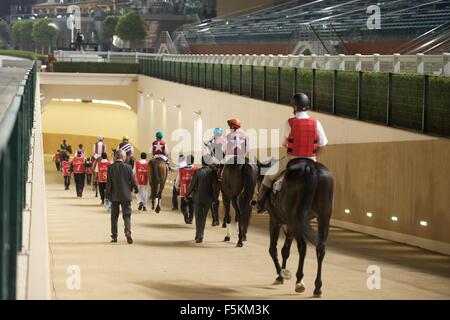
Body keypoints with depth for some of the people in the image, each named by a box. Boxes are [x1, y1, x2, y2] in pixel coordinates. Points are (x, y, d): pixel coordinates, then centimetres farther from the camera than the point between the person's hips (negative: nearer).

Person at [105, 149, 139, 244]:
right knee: (127, 215, 3)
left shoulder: (110, 168, -6)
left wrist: (107, 195, 0)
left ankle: (114, 236, 11)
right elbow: (133, 180, -2)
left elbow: (108, 183, -5)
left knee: (114, 216, 11)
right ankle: (128, 232, -17)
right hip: (126, 195, -1)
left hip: (114, 196, 1)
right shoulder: (128, 167, -7)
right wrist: (136, 189, 17)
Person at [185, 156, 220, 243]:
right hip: (209, 198, 2)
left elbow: (192, 185, -7)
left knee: (199, 217, 6)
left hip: (198, 198, -2)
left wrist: (187, 195, 7)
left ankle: (199, 237, -3)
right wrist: (215, 196, 8)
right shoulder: (213, 172, -7)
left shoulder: (197, 172, -12)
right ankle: (199, 235, 23)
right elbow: (216, 185, -8)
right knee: (203, 217, 17)